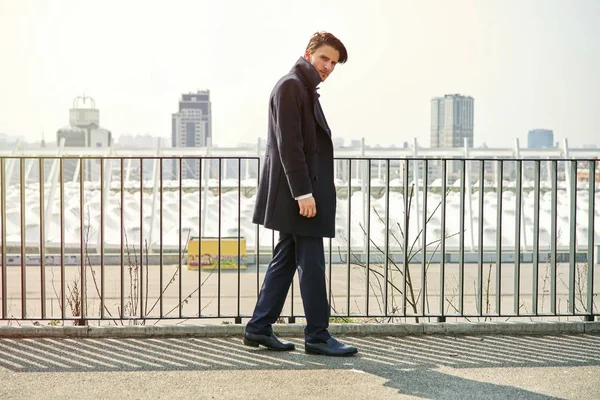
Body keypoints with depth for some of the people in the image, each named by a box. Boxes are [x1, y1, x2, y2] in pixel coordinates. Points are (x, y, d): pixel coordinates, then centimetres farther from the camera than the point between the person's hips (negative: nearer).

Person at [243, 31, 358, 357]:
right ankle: (317, 336, 2)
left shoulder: (305, 89, 20)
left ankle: (259, 329, 18)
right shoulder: (290, 86, -10)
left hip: (301, 191, 10)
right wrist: (303, 192, -22)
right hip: (298, 192, -10)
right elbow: (289, 144, -19)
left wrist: (305, 191, 15)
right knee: (311, 263, -5)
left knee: (285, 260, 12)